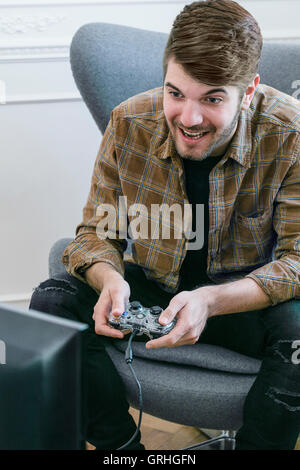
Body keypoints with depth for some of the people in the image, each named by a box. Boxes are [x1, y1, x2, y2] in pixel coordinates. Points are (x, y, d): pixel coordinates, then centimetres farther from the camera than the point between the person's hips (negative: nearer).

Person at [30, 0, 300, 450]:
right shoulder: (129, 123, -13)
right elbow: (96, 231, -3)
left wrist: (211, 301, -36)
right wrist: (110, 279, -28)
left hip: (247, 296, -2)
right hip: (153, 287, 3)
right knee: (53, 302, -21)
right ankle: (122, 447, -5)